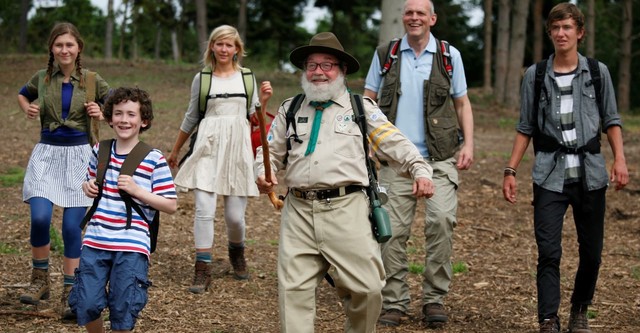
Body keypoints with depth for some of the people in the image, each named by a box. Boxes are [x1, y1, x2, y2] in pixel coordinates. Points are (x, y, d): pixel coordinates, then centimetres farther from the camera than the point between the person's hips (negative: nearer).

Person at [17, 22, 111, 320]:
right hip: (47, 153, 1)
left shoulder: (92, 80, -2)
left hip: (79, 154, -1)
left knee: (72, 226, -2)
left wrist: (101, 114, -10)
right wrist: (28, 109, 2)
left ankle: (70, 292, 11)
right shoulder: (42, 77, 2)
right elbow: (22, 95, 23)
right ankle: (40, 280, 9)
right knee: (40, 218, -14)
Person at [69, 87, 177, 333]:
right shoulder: (100, 151, 8)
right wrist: (88, 187, 2)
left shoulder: (154, 160, -5)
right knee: (86, 305, 2)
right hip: (95, 241, 4)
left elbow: (171, 205, -5)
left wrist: (136, 190, -16)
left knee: (123, 311, 3)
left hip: (131, 247, -3)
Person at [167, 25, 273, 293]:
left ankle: (237, 254, 32)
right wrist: (175, 151, 23)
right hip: (208, 147, -1)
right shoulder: (201, 79, 7)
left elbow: (254, 119, 13)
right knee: (204, 209, -12)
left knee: (235, 215, 1)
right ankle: (203, 271, -5)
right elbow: (191, 118, 17)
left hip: (238, 148, 1)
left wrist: (263, 100, -5)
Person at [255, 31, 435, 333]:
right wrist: (264, 174, 0)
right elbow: (271, 151, 22)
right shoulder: (290, 110, 19)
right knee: (293, 289, -2)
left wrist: (420, 171, -12)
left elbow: (395, 144, 4)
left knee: (366, 288, -7)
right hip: (299, 210, 3)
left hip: (346, 209, -2)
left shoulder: (361, 108, 11)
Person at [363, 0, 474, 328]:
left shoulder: (449, 55, 6)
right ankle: (394, 303, 11)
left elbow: (462, 103, 11)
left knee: (442, 219, -17)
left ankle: (434, 298, -4)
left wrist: (468, 144, 0)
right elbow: (368, 101, 11)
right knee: (393, 230, -1)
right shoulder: (386, 54, 8)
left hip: (439, 159, -1)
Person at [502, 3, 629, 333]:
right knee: (548, 252, -7)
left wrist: (620, 159, -6)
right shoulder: (535, 75, 6)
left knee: (591, 251, 6)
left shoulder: (598, 72, 6)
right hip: (550, 176, -1)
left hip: (590, 174, 1)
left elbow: (611, 120, 8)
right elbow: (525, 128, 10)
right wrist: (510, 170, 4)